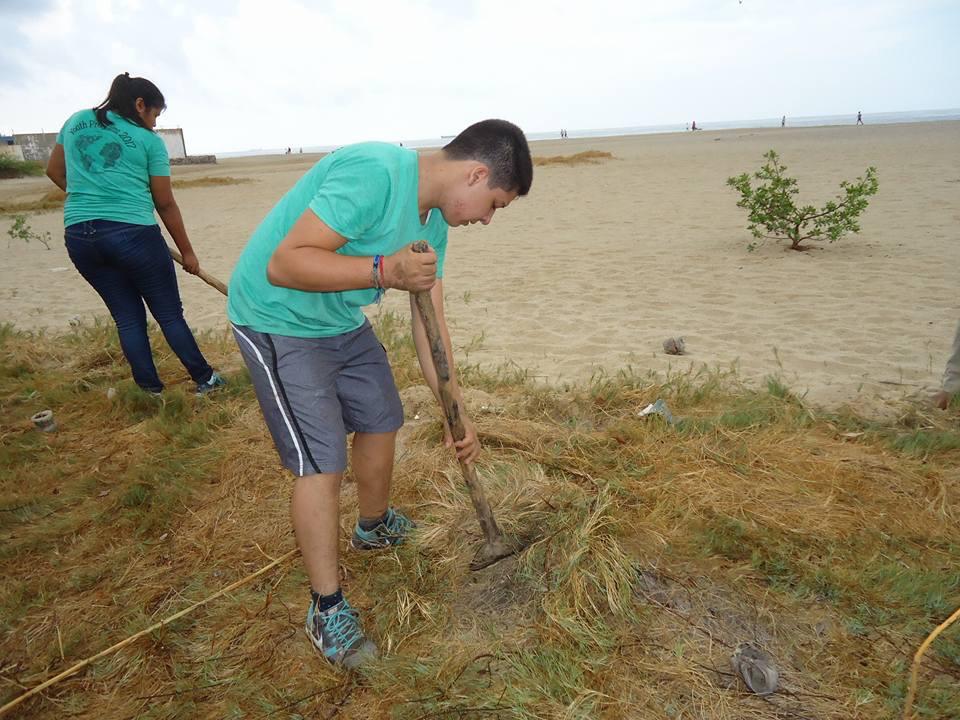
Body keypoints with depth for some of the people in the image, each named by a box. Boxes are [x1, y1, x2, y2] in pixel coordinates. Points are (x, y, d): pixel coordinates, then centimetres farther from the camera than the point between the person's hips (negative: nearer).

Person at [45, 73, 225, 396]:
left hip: (78, 235, 5)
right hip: (133, 233, -5)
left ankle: (151, 390, 17)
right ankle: (204, 380, 15)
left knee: (127, 317, 13)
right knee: (170, 314, 6)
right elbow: (165, 203, 1)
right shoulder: (149, 140, 1)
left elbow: (54, 171, 24)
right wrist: (187, 251, 8)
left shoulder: (75, 122, 15)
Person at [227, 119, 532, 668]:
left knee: (382, 419, 16)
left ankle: (375, 525, 43)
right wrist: (386, 270, -40)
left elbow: (430, 320, 2)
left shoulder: (433, 221, 0)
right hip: (278, 321, -9)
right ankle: (327, 609, 9)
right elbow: (284, 264, -32)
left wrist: (455, 411, 0)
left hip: (344, 320, 9)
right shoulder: (375, 172, -29)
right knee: (321, 461, -9)